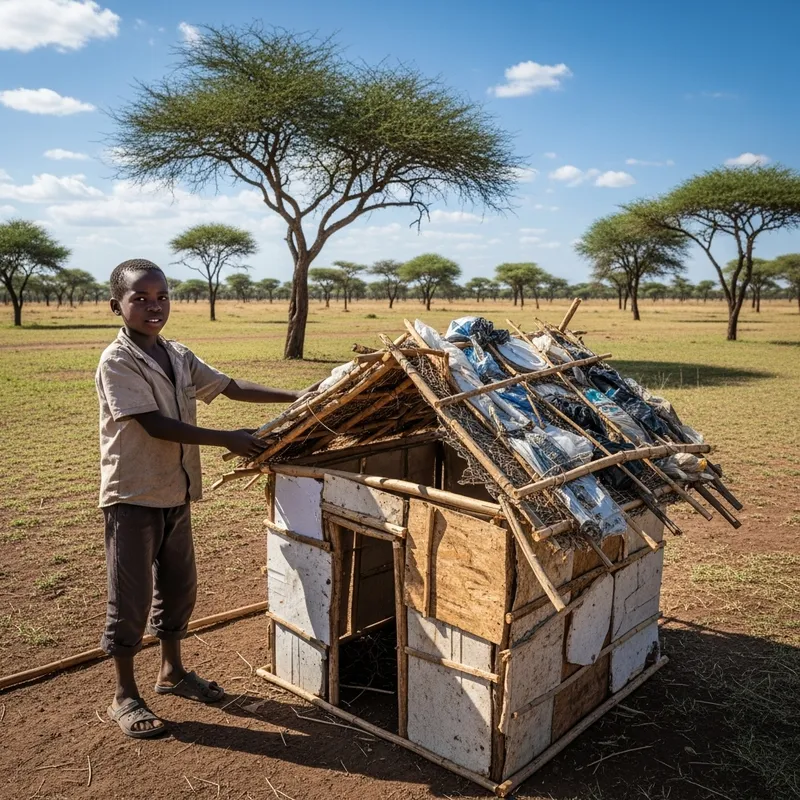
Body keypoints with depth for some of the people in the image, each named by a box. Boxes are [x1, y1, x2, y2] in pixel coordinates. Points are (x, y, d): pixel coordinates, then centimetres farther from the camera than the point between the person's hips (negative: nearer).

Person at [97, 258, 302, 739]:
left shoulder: (178, 356, 6)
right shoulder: (118, 361, -15)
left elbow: (232, 388, 9)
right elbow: (155, 424, -23)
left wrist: (297, 397, 3)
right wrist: (229, 440, -26)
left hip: (176, 493, 7)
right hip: (133, 496, -7)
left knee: (179, 586, 18)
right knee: (131, 597, 4)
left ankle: (173, 672, 37)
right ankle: (126, 697, 21)